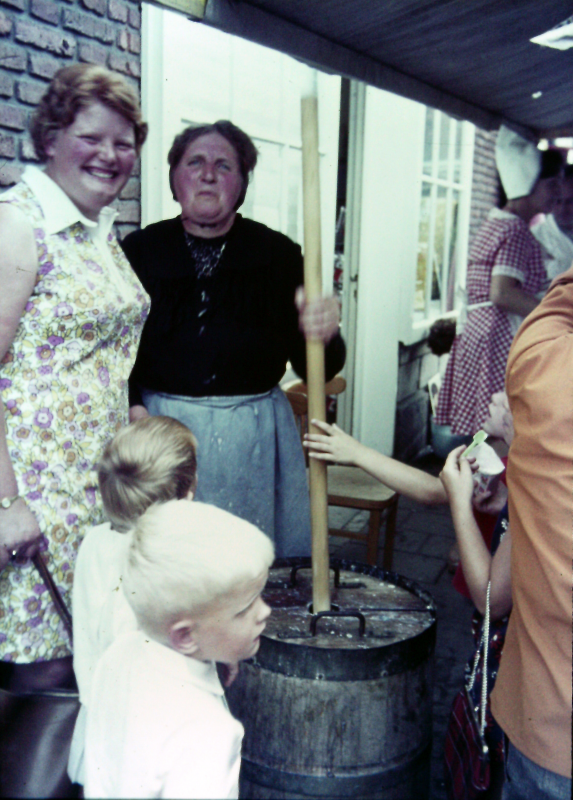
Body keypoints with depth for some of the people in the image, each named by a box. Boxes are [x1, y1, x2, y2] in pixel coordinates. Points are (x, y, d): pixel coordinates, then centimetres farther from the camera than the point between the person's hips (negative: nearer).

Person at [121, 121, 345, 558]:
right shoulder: (140, 251, 5)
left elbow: (317, 367, -1)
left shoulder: (277, 254, 2)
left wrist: (323, 334, -23)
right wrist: (133, 409, -13)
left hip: (254, 438, 0)